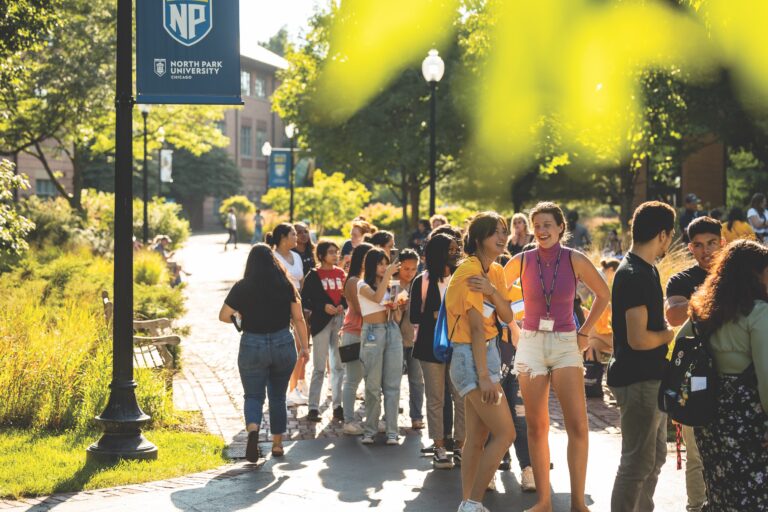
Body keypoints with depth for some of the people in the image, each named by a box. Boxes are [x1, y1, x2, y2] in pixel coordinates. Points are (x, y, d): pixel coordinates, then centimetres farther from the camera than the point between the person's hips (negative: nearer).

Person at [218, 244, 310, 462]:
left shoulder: (241, 288, -6)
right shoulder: (286, 286, -2)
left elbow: (224, 316, -2)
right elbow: (298, 318, 0)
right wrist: (304, 346, 8)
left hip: (252, 345, -2)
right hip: (283, 344, 2)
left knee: (253, 395, 7)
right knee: (278, 397, 16)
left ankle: (252, 429, -22)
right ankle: (277, 444, 21)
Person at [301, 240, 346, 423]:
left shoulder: (340, 273, 10)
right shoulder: (314, 275, -2)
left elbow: (347, 296, 16)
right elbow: (304, 300, -5)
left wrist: (343, 306, -5)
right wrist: (323, 307, -16)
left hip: (340, 321, 4)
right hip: (321, 322, -4)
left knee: (339, 365, 5)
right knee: (319, 367, -2)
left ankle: (338, 406, 12)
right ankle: (313, 408, 3)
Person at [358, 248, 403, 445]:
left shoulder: (390, 287, 16)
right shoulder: (363, 285, 1)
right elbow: (377, 297, -22)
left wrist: (395, 308, -2)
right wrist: (388, 275, -20)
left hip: (393, 332, 4)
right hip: (373, 333, -4)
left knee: (392, 385, 1)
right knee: (373, 385, -2)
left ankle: (391, 431, 2)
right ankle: (370, 430, 6)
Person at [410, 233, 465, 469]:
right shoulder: (422, 282, 3)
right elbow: (414, 317, -1)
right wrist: (435, 316, -16)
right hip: (432, 346, -1)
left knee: (462, 397, -3)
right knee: (436, 399, 2)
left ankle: (460, 445, 6)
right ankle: (439, 448, 8)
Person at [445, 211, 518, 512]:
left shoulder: (495, 271, 10)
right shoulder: (469, 272, -16)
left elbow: (507, 317, 2)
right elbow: (476, 328, -20)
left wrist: (492, 291, -17)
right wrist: (484, 376, -21)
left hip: (487, 352, 9)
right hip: (471, 357, -9)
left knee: (477, 437, 9)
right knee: (505, 433, -10)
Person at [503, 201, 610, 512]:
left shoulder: (575, 260, -3)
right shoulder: (522, 261, -1)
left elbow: (603, 294, 9)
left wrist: (585, 331, 6)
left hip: (566, 345, -1)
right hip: (531, 344, 1)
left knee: (578, 425, -11)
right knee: (537, 427, 2)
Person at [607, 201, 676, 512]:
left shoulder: (645, 270, 11)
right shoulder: (635, 275, -20)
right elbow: (638, 339, -26)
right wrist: (669, 335, -10)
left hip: (651, 379, 11)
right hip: (637, 381, -11)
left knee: (654, 457, 20)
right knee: (638, 462, -3)